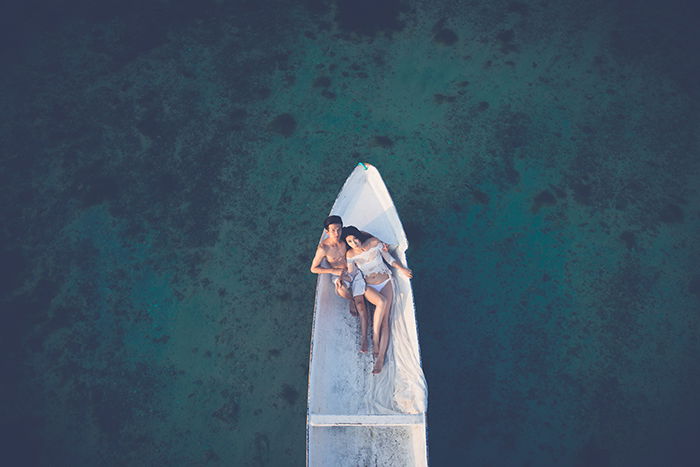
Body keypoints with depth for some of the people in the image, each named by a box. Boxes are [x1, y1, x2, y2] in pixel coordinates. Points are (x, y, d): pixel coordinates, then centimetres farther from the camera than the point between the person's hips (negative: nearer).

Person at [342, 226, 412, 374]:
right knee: (381, 301, -33)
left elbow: (389, 258, 4)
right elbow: (351, 274, 2)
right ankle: (375, 339, -21)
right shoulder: (350, 254, -4)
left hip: (385, 282, 1)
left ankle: (381, 357, -20)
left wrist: (402, 269, -6)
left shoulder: (374, 242, -5)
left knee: (385, 319, -15)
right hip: (369, 286, 0)